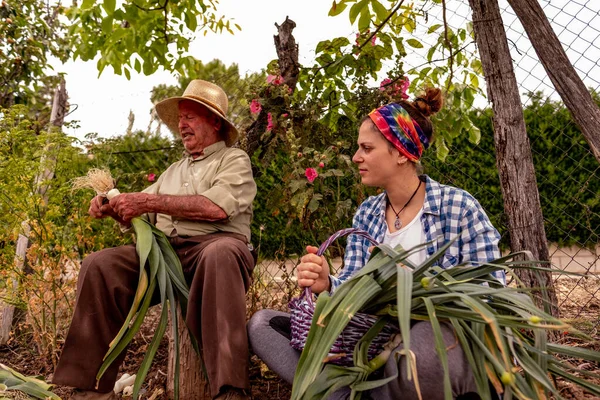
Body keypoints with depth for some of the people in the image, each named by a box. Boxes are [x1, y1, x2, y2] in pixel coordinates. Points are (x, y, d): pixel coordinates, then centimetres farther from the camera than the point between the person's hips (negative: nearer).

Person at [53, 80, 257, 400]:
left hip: (214, 246, -5)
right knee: (99, 264, -17)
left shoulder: (234, 160, 8)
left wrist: (149, 201, -12)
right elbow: (141, 217, 25)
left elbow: (218, 206, -13)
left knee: (221, 252, -40)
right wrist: (114, 209, 2)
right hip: (164, 251, 6)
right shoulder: (172, 171, 28)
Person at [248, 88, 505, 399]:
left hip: (444, 338, -5)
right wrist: (325, 285, -22)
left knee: (421, 344, -43)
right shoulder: (366, 214, 8)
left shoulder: (459, 206, -7)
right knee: (262, 324, -5)